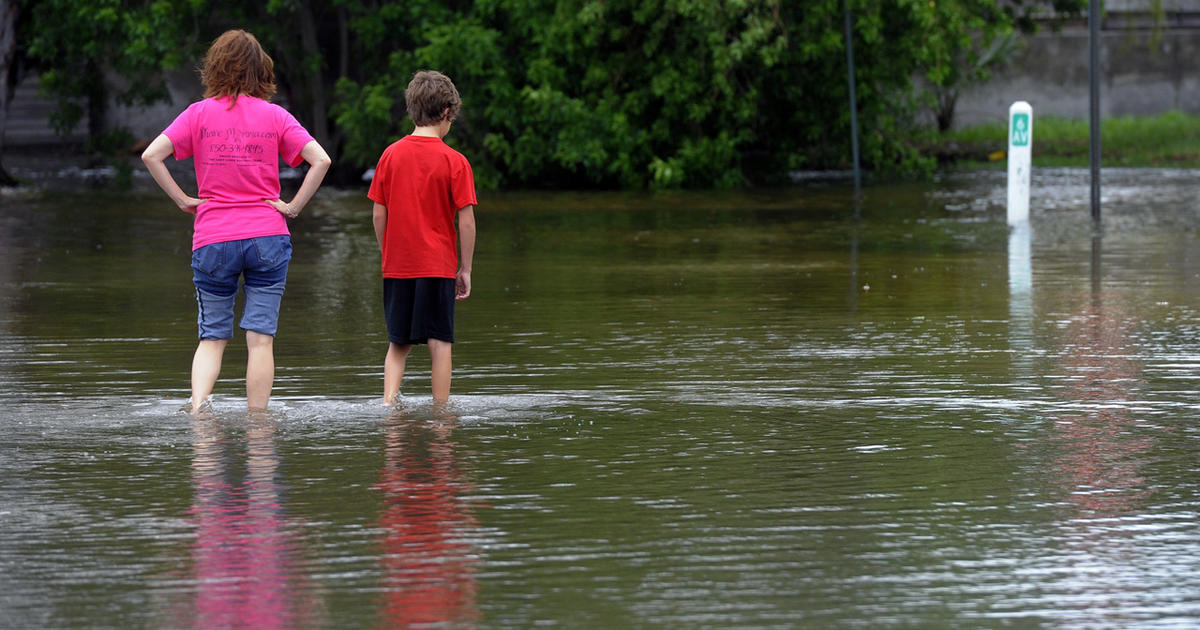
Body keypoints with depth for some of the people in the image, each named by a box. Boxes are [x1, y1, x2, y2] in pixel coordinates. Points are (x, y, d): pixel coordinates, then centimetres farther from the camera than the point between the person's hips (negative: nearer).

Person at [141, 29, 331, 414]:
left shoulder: (199, 114, 2)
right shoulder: (275, 116, 2)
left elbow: (151, 155, -7)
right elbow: (320, 159, -8)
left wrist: (182, 200, 0)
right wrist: (294, 206, -2)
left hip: (213, 239, 0)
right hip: (267, 237, 0)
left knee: (212, 337, 9)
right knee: (260, 338, 2)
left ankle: (198, 404, -12)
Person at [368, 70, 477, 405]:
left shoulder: (390, 155, 1)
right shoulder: (454, 162, -8)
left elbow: (379, 214, 4)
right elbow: (466, 221, -8)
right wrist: (465, 269, 1)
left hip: (397, 265, 3)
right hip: (438, 265, -3)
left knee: (398, 343, 12)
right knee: (439, 343, 3)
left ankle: (389, 401, -5)